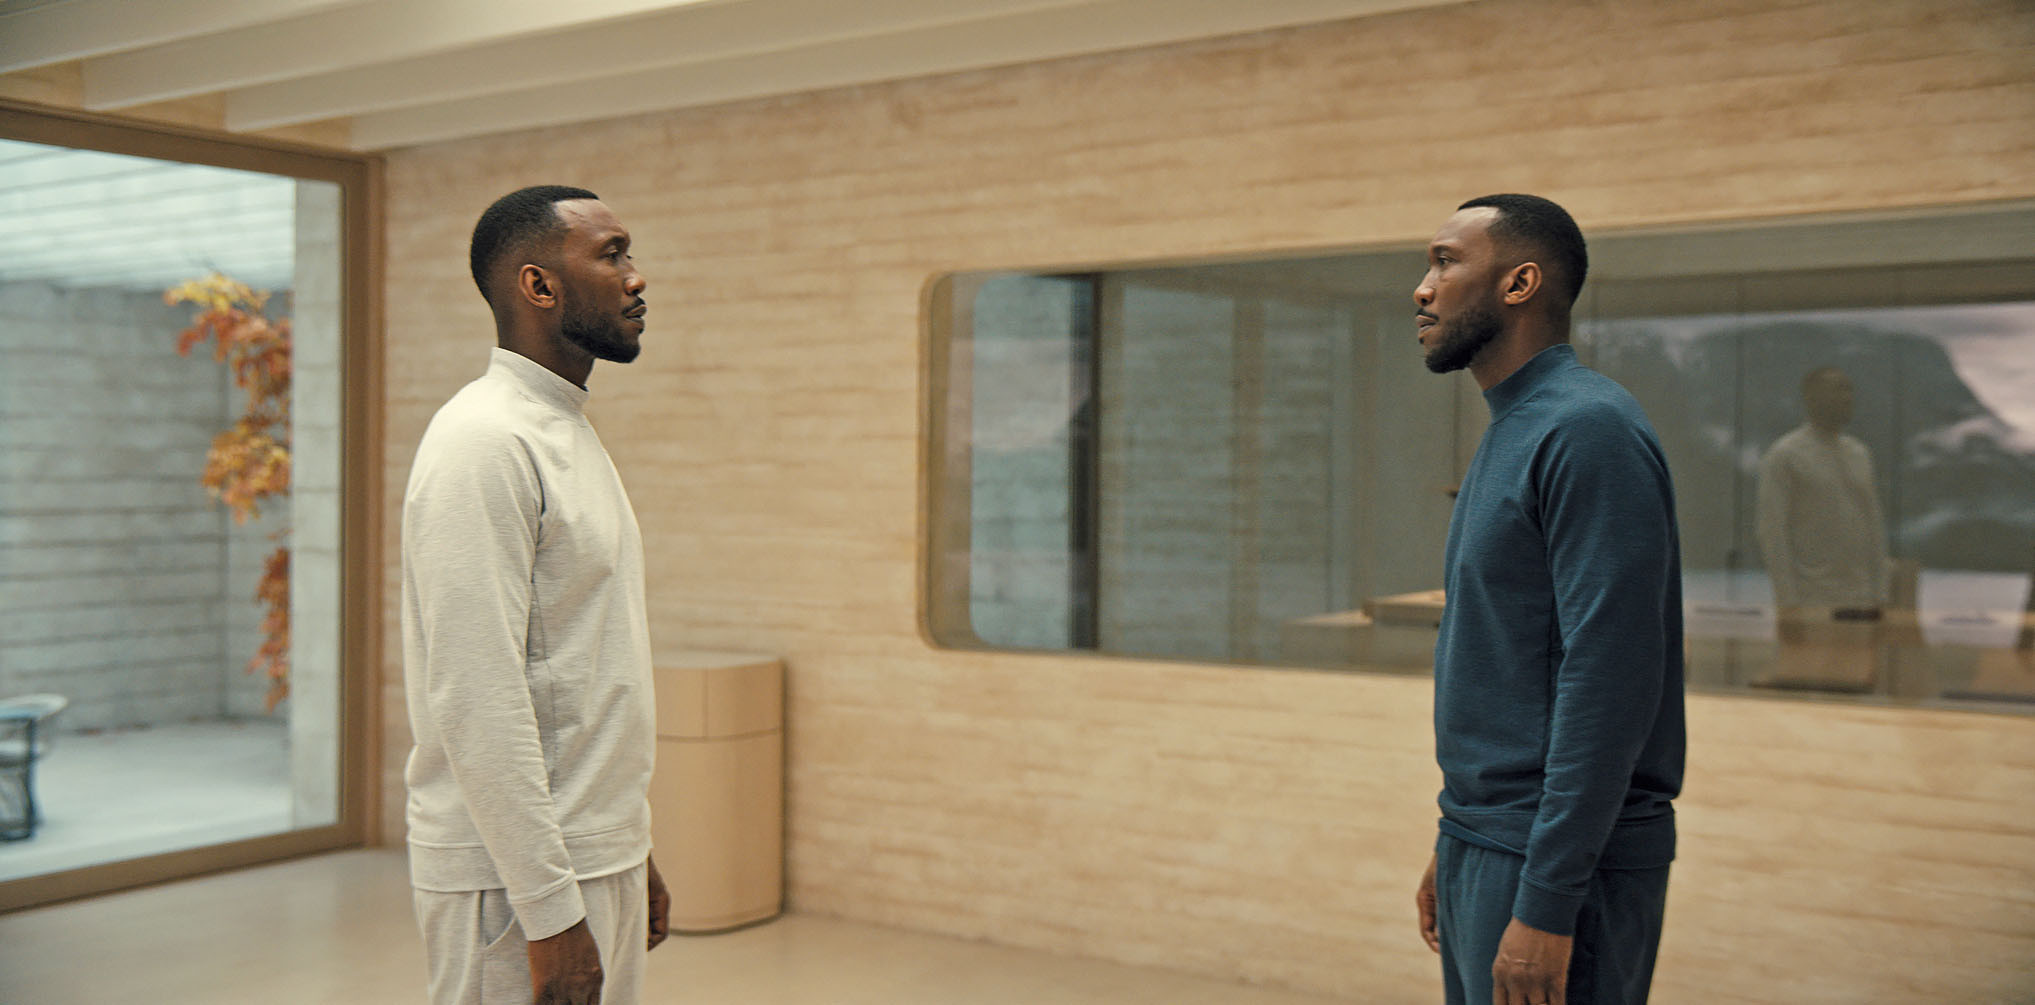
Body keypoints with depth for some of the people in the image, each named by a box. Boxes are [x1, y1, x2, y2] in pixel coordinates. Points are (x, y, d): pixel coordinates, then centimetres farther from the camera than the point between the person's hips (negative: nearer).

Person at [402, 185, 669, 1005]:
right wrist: (549, 913, -23)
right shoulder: (484, 443, -17)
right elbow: (477, 702, -23)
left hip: (597, 860, 9)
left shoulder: (568, 435, 14)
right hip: (517, 877, -9)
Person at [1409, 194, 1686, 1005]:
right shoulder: (1508, 432, 14)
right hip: (1483, 846, 9)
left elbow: (1610, 683, -22)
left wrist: (1546, 904, -23)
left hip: (1558, 864, -9)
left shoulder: (1588, 432, -16)